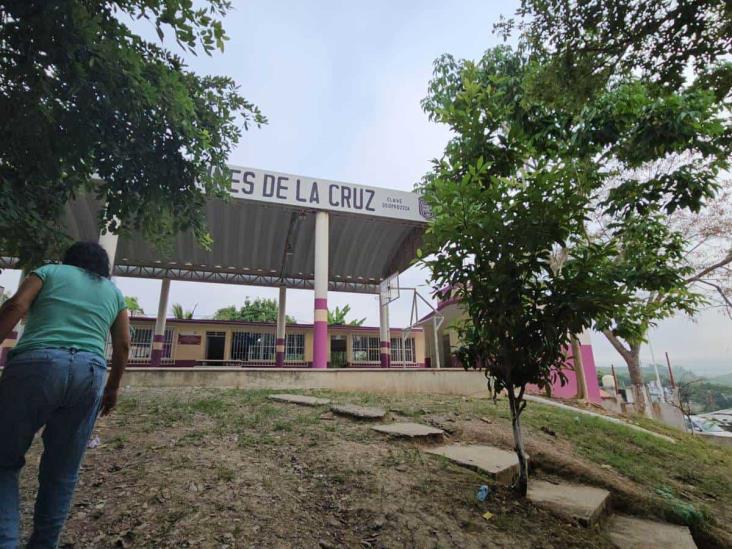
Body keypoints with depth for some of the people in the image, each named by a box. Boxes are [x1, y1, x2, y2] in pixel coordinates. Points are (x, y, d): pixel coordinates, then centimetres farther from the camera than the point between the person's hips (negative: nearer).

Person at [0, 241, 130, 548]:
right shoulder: (114, 292, 22)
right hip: (90, 373, 2)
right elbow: (122, 346, 15)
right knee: (62, 472, 14)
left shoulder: (49, 272, 17)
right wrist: (112, 388, 23)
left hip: (36, 365, -2)